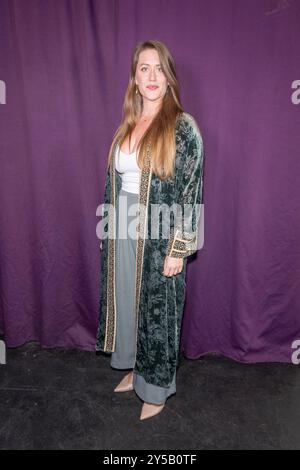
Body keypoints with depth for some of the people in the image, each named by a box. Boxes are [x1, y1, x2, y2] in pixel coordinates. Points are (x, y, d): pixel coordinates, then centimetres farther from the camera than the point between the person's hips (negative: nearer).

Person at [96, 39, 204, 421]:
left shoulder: (183, 127, -10)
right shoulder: (127, 126, 9)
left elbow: (192, 191, -13)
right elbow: (114, 180, 14)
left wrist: (179, 248, -16)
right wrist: (110, 229, 13)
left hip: (159, 237, -6)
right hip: (123, 232, 6)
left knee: (157, 309, 7)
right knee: (126, 302, 17)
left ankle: (156, 388, 30)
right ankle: (134, 368, 42)